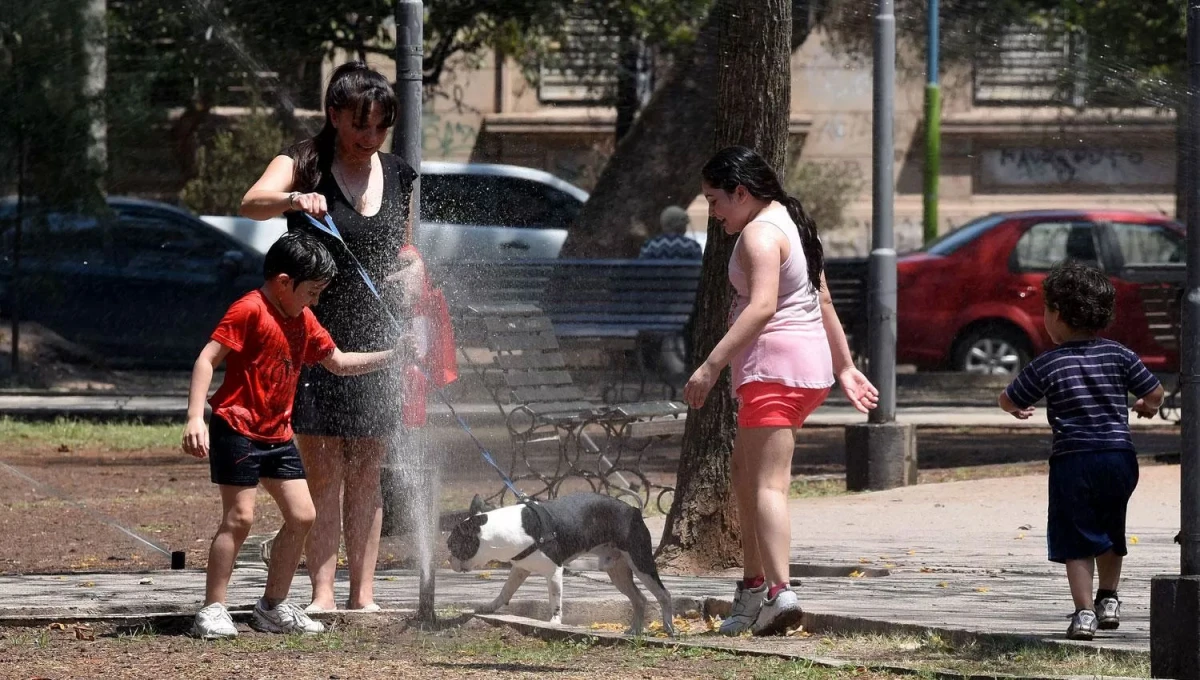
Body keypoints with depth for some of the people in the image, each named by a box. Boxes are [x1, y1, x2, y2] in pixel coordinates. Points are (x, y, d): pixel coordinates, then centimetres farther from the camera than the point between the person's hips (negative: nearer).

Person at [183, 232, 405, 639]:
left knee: (302, 516, 6)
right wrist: (195, 418, -27)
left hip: (277, 434, 9)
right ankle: (212, 610, -8)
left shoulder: (304, 322, 13)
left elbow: (338, 362, 24)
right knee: (239, 517, -13)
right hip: (237, 428, -9)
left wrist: (389, 357, 13)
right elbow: (206, 360, -18)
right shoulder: (250, 311, -13)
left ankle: (273, 606, 17)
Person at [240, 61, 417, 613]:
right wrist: (293, 199, -45)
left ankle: (363, 593, 10)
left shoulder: (398, 176, 9)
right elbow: (253, 204, -26)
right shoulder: (303, 164, -5)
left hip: (374, 337, 4)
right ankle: (322, 593, -5)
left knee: (366, 474, 6)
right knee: (322, 472, -6)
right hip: (313, 334, -4)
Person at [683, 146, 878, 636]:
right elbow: (824, 303, 24)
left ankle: (779, 592, -29)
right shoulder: (792, 223, 19)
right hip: (812, 364, 11)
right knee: (745, 474, 20)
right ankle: (752, 588, 24)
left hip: (775, 365, -11)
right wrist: (845, 368, 28)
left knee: (768, 484, -16)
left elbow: (763, 306, -27)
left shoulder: (760, 233, -13)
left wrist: (711, 365, -31)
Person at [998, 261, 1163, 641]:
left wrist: (1018, 409, 28)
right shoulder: (1120, 357, 1)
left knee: (1075, 540, 1)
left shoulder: (1046, 366, -6)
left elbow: (1008, 401, 3)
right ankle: (1109, 600, 26)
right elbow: (1154, 394, 6)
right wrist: (1146, 407, 30)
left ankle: (1084, 611, -8)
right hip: (1119, 457, 3)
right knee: (1110, 532, 23)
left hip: (1072, 460, -3)